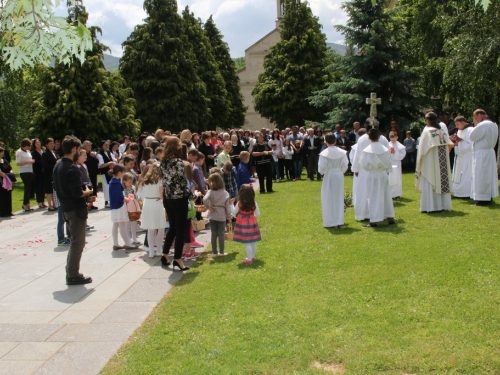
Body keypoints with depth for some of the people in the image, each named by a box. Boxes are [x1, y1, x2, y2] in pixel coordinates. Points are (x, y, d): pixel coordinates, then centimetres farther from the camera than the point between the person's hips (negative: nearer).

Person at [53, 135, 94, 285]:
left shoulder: (58, 166, 8)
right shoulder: (72, 169, -21)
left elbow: (56, 187, 15)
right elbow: (77, 193, -24)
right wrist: (87, 192, -6)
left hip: (66, 207, 9)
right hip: (76, 209, -9)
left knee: (75, 241, 20)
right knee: (78, 242, 1)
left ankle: (70, 270, 26)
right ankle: (73, 275, 8)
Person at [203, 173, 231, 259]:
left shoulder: (210, 192, -7)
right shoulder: (225, 193, -4)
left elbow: (205, 199, -26)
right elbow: (227, 207, -2)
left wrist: (208, 207, -10)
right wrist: (229, 217, 7)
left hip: (212, 215, 0)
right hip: (222, 216, 0)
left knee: (213, 234, 7)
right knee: (221, 234, 6)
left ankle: (214, 252, 12)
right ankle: (221, 252, 9)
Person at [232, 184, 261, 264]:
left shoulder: (239, 204, -15)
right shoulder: (254, 203, -7)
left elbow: (234, 213, -3)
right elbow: (258, 214, 1)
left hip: (243, 224, -4)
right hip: (252, 224, 4)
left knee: (247, 243, 0)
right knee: (253, 242, 15)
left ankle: (249, 259, 3)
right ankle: (252, 257, 29)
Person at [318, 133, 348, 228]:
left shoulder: (324, 153, -14)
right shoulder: (342, 152, -4)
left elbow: (322, 167, -12)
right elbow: (345, 166, -2)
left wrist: (322, 172, 8)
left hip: (328, 176, -3)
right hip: (339, 175, 3)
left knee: (328, 199, 6)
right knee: (339, 198, 10)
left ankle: (330, 222, 9)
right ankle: (339, 222, 9)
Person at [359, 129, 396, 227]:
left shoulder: (366, 151, -13)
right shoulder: (385, 149, -2)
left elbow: (364, 164, -7)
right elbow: (388, 163, 5)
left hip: (373, 175, -3)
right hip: (384, 174, 3)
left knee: (374, 197, 0)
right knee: (386, 196, 13)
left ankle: (373, 221, -1)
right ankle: (390, 218, 20)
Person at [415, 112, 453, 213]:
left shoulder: (427, 131, -10)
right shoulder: (443, 131, 7)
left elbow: (422, 149, -8)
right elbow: (447, 146, 8)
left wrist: (419, 165, 0)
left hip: (430, 163, -6)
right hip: (442, 163, 6)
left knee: (430, 183, -2)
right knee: (441, 181, 10)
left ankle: (431, 206, -4)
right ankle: (442, 205, 13)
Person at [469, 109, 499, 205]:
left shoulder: (483, 125, -19)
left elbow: (472, 137, -15)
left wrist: (476, 125, -4)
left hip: (481, 154, -10)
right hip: (490, 152, 10)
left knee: (481, 176, -6)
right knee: (489, 175, 14)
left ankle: (482, 200, -5)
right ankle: (489, 197, 18)